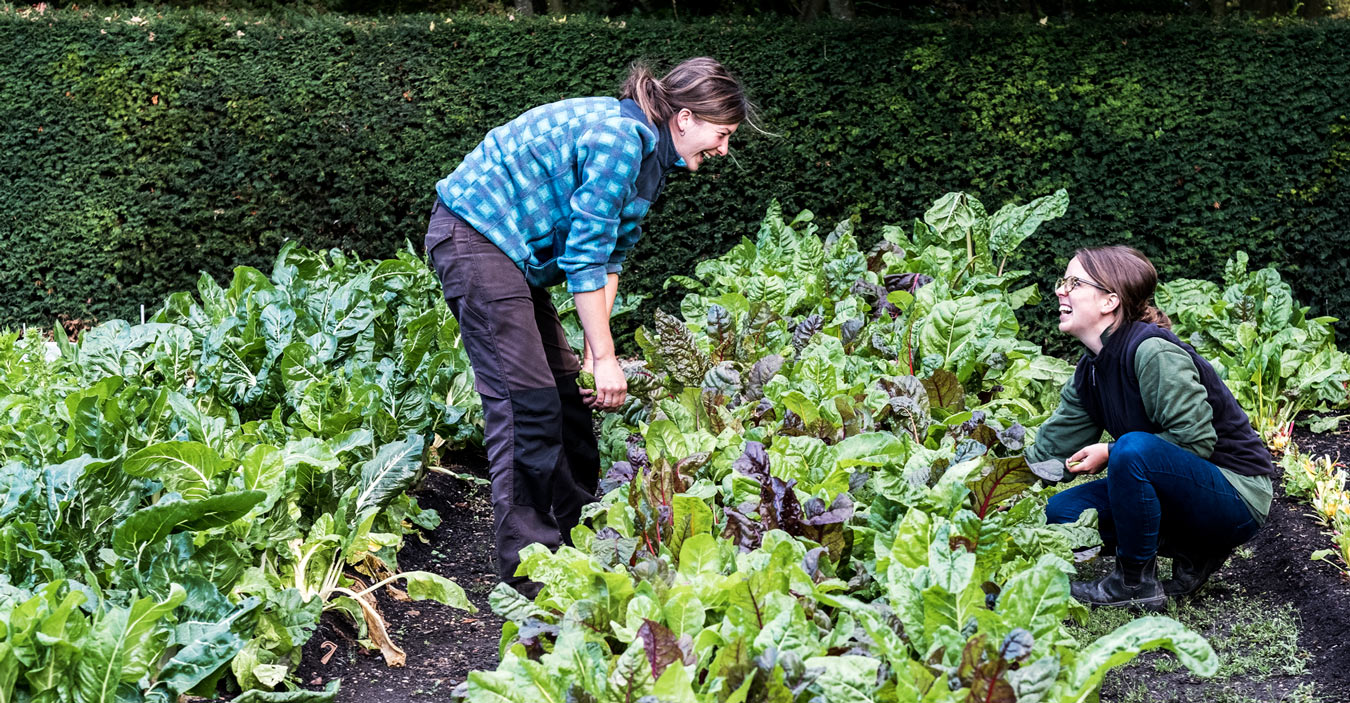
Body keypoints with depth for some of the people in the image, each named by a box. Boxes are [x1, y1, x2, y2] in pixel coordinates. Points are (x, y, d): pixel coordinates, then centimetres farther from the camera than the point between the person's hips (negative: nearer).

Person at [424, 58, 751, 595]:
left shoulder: (650, 153, 10)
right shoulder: (619, 139, -21)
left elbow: (611, 253, 11)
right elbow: (585, 258, -21)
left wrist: (594, 352, 4)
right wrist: (605, 357, -17)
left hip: (514, 250, 10)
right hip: (474, 235, -10)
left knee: (566, 387, 12)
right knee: (524, 398, -13)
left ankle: (580, 533, 24)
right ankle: (530, 570, -8)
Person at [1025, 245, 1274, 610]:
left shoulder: (1153, 353, -23)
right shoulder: (1090, 371, 4)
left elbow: (1196, 440, -25)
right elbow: (1050, 449, 6)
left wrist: (1111, 453, -20)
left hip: (1236, 495, -9)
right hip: (1180, 487, 9)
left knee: (1134, 448, -34)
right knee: (1063, 510, -1)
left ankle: (1136, 583, -15)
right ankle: (1192, 553, 6)